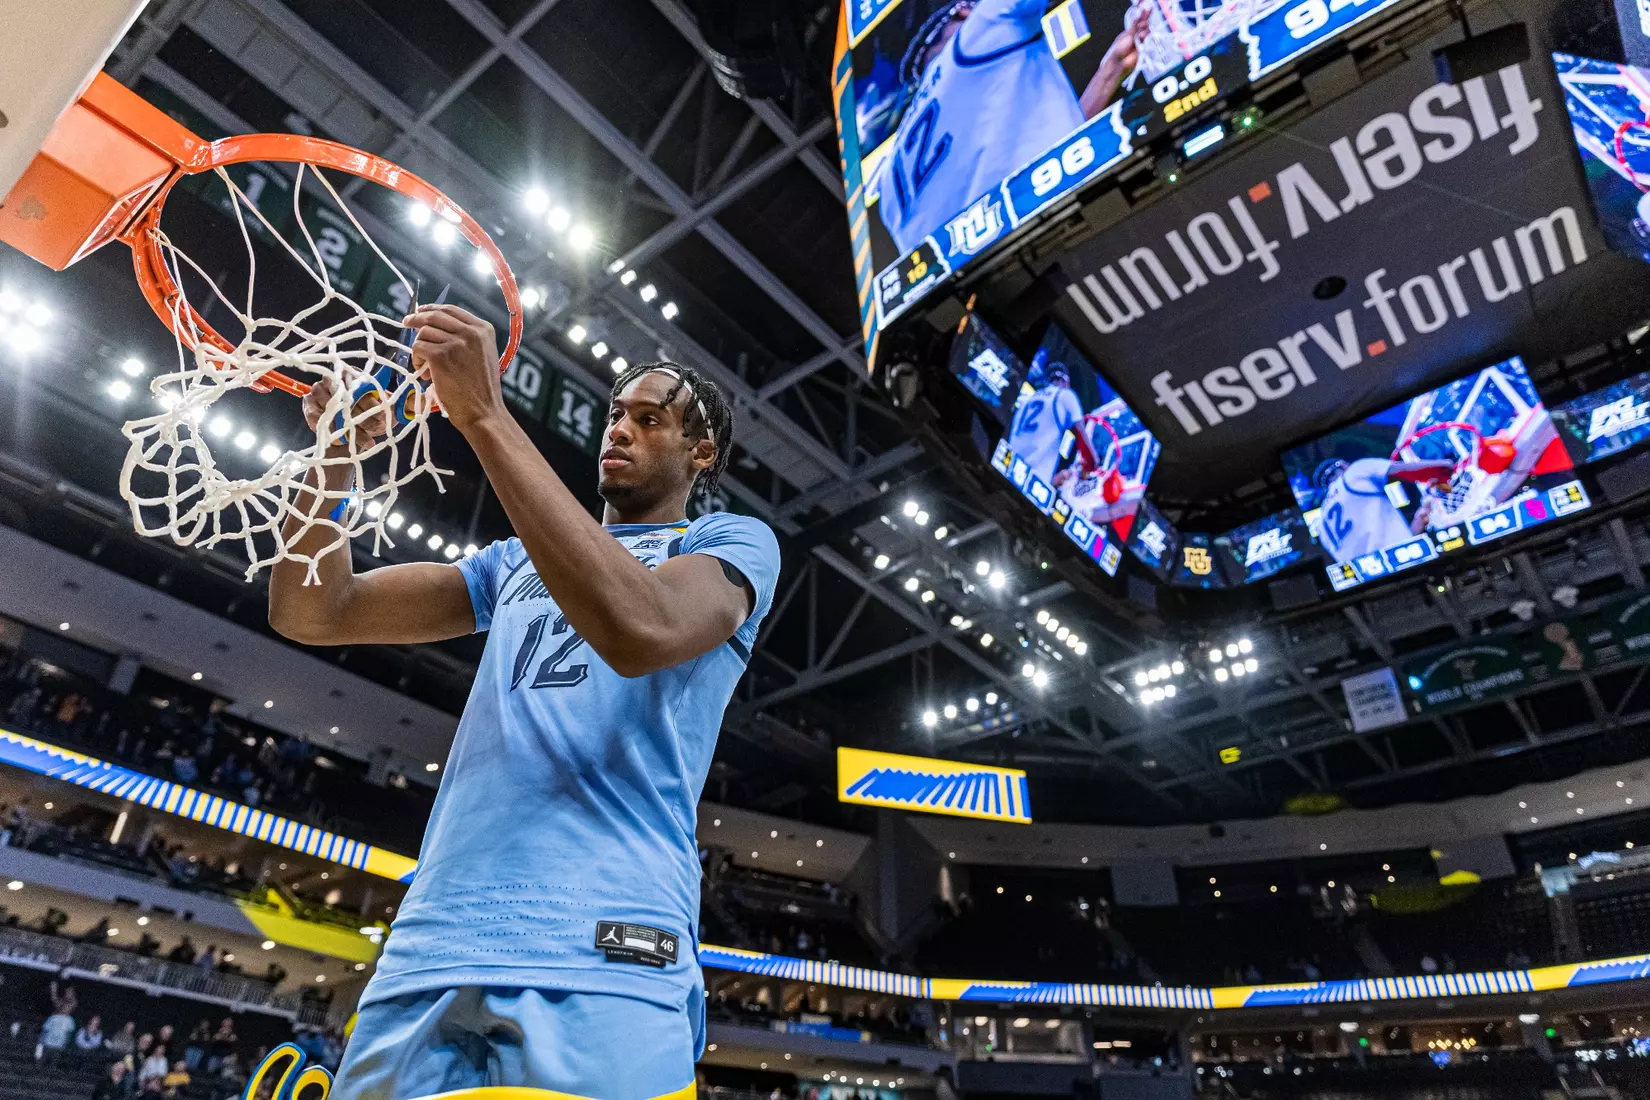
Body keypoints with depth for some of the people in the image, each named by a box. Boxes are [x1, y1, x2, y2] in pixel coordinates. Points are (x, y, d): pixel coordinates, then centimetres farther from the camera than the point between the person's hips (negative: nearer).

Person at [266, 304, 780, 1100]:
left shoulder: (734, 543, 5)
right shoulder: (515, 561, 21)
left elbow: (642, 631, -18)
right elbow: (312, 614, 17)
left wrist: (486, 417, -16)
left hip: (605, 956, -4)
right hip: (427, 949, 5)